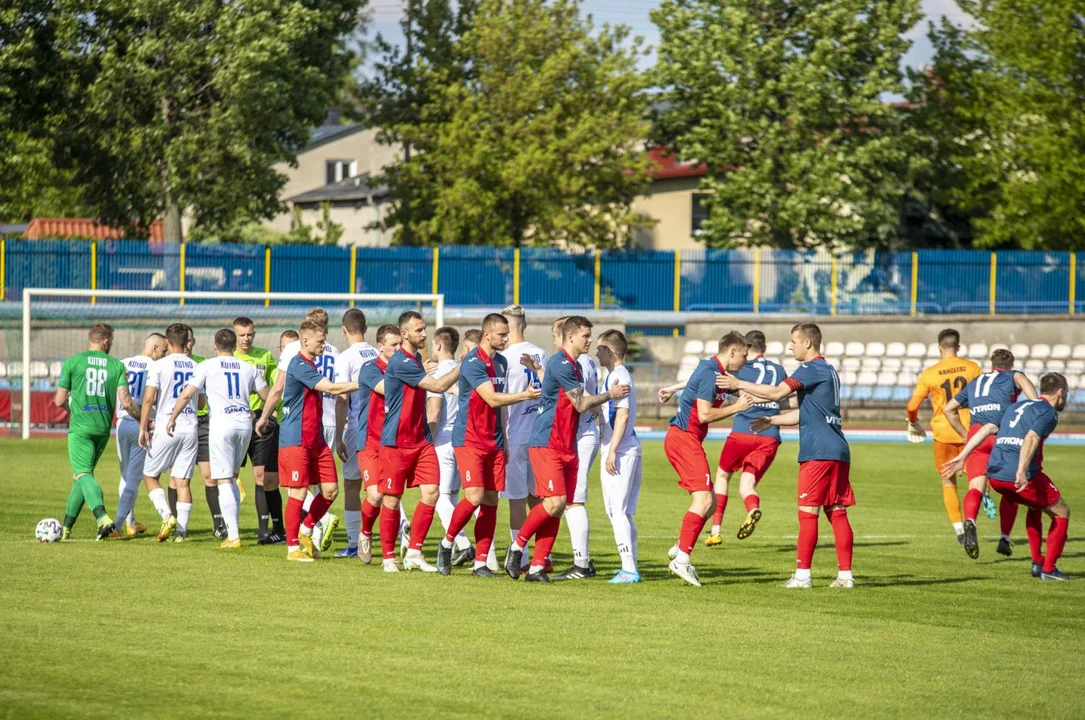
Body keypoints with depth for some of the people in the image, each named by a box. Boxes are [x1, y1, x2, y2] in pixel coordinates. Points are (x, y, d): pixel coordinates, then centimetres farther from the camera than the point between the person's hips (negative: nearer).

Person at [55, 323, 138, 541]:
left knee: (83, 474, -9)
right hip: (103, 429, 3)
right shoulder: (117, 366, 3)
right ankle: (66, 528, 19)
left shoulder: (72, 363, -1)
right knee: (82, 475, 15)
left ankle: (103, 518, -32)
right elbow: (126, 402, -4)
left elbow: (59, 401, 2)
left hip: (80, 427, -3)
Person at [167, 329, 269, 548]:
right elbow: (267, 395, 19)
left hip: (222, 423, -4)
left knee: (224, 481, -4)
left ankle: (233, 536, -10)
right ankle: (232, 529, 16)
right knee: (232, 478, 18)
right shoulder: (248, 368, 11)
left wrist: (172, 419, 9)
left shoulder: (207, 367, 1)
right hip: (245, 422, 4)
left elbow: (187, 394, -3)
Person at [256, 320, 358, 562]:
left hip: (316, 439, 9)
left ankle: (306, 532, 22)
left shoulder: (310, 366, 14)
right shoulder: (299, 365, -16)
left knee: (330, 489, 3)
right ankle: (293, 547, 5)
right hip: (295, 440, -9)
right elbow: (331, 388, -23)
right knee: (298, 492, -5)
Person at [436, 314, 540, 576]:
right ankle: (447, 543, 6)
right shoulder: (473, 363, -14)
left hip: (493, 442, 8)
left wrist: (504, 440, 20)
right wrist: (525, 395, -21)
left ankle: (480, 562, 5)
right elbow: (492, 399, -21)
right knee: (475, 496, -16)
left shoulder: (500, 362, 13)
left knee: (491, 500, 2)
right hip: (469, 439, -8)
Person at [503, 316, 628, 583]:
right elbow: (581, 404, -13)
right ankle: (517, 546, 0)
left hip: (566, 447, 9)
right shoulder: (561, 364, -14)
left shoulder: (574, 366, 16)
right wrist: (610, 395, 0)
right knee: (555, 503, -16)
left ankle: (537, 567, 4)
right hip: (546, 444, -9)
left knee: (557, 508, 3)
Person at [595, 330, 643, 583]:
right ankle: (630, 566, 16)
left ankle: (629, 569, -11)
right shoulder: (620, 375, 18)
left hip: (620, 451, -10)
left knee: (617, 511, -9)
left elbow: (622, 415, -19)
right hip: (630, 449, 10)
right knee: (621, 512, 13)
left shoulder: (617, 377, -13)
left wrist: (611, 451, -20)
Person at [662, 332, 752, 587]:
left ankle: (680, 548, 16)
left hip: (681, 439, 10)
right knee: (703, 500, -16)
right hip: (684, 439, -10)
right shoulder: (711, 373, -15)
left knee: (708, 502, 12)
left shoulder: (712, 371, 16)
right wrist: (736, 407, -11)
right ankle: (682, 560, -19)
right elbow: (704, 414, -20)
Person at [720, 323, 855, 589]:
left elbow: (777, 392, -16)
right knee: (837, 513, 7)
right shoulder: (828, 371, 21)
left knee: (808, 512, -5)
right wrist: (770, 421, 24)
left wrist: (739, 385, -7)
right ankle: (845, 575, 5)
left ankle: (802, 575, -6)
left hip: (818, 452, -9)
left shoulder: (812, 370, -9)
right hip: (838, 452, 9)